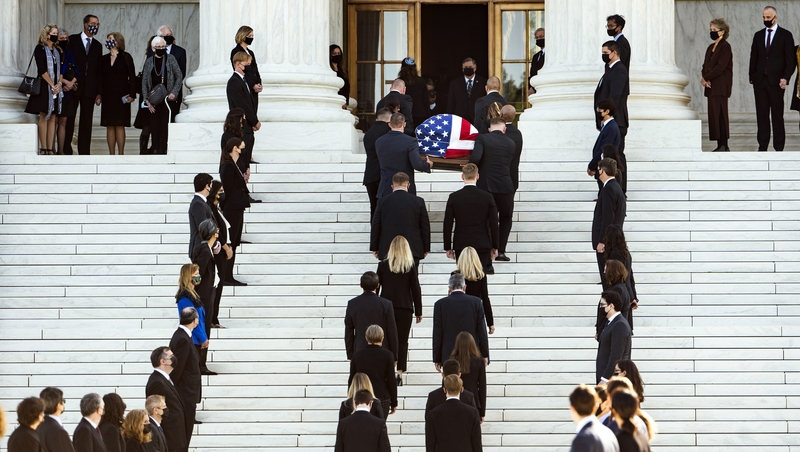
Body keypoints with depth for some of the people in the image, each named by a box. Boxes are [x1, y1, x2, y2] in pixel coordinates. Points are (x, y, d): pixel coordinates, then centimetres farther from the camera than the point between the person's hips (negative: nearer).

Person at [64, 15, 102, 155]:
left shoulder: (97, 46, 14)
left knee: (86, 122, 2)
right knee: (69, 119, -2)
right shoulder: (72, 40, 3)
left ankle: (84, 152, 3)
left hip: (89, 89, 3)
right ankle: (66, 150, 2)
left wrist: (99, 92, 7)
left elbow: (99, 70, 12)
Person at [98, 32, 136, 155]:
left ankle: (121, 153, -5)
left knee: (120, 125, -6)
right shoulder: (104, 59, 12)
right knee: (109, 126, 1)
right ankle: (111, 153, 2)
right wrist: (98, 94, 1)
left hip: (121, 96, -4)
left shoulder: (126, 57, 1)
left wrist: (132, 95, -10)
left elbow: (132, 77, -2)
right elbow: (99, 78, 11)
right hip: (108, 96, 4)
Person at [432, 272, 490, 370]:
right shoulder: (476, 302, -1)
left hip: (449, 356, -1)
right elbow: (482, 330, 2)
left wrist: (437, 359, 7)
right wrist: (485, 355, 10)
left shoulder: (440, 304, -3)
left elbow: (437, 334, 0)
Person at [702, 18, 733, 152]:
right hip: (711, 86, 9)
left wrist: (706, 78, -14)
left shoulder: (725, 47, -9)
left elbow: (720, 67, -17)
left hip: (720, 86, -9)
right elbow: (706, 65, 15)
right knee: (713, 114, 5)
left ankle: (724, 145, -9)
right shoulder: (711, 47, 17)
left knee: (719, 114, -10)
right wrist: (704, 78, -4)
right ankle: (720, 145, 7)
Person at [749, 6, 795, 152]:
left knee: (777, 115, -2)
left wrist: (785, 78, -11)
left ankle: (779, 147, 0)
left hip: (776, 80, -4)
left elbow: (790, 59, -2)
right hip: (760, 80, 4)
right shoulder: (758, 35, 14)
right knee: (761, 114, 2)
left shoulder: (785, 35, 1)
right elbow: (754, 57, 15)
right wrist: (752, 76, 7)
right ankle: (762, 146, 5)